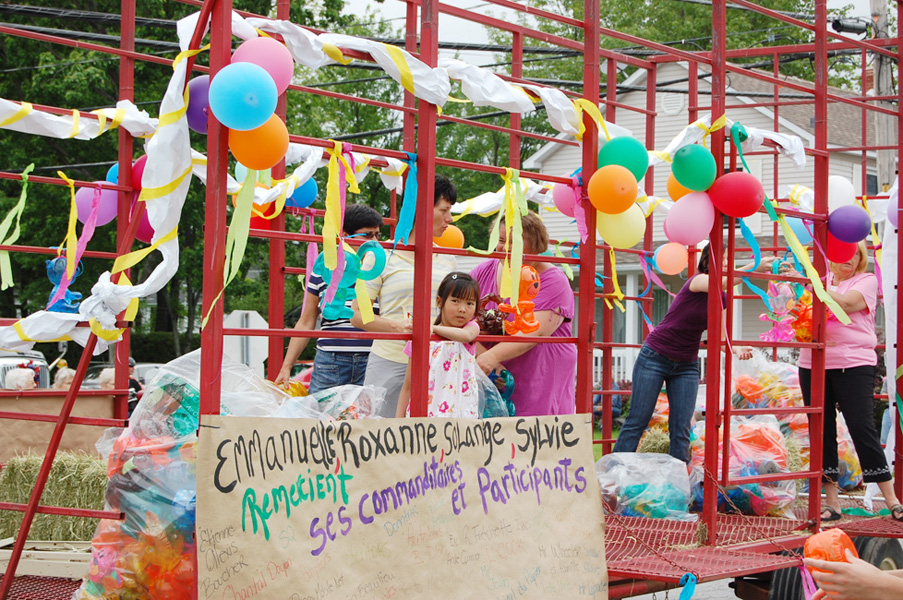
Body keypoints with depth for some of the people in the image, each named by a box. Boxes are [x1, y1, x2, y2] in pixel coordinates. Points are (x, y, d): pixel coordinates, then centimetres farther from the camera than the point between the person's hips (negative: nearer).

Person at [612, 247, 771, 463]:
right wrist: (755, 267, -49)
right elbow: (720, 283, -39)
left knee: (681, 428, -2)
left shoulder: (722, 300, 3)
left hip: (686, 366, 6)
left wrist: (736, 349, -15)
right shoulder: (697, 281, -17)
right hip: (655, 357, -6)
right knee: (637, 421, -4)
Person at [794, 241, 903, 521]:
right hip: (813, 365, 4)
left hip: (854, 364, -4)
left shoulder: (867, 280, 4)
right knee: (822, 431, 3)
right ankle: (832, 503, 9)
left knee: (862, 428, -9)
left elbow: (846, 303, -14)